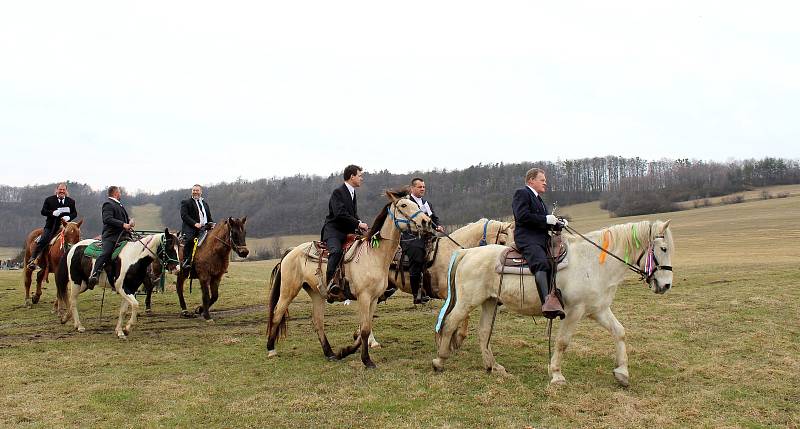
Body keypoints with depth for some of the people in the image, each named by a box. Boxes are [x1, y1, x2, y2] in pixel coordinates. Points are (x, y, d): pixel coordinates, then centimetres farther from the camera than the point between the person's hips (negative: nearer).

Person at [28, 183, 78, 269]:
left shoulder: (71, 201, 11)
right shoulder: (49, 200, 7)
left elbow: (75, 213, 11)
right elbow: (43, 211, 2)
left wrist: (69, 217, -12)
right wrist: (52, 213, -18)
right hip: (51, 226, -1)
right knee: (43, 241, -15)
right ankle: (32, 259, -12)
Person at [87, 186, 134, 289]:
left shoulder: (119, 204, 26)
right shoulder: (108, 204, -5)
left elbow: (125, 217, 32)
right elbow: (107, 219, -20)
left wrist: (130, 221, 9)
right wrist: (123, 225, -26)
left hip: (123, 235, 10)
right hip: (111, 236, -9)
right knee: (106, 253, -26)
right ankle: (94, 275, -32)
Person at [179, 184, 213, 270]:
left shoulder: (205, 203, 27)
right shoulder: (186, 202, 9)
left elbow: (209, 217, 28)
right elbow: (184, 216, -5)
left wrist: (211, 223, 4)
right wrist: (194, 223, -18)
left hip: (204, 228, 5)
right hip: (190, 228, -5)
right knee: (189, 240, -32)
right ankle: (186, 262, -26)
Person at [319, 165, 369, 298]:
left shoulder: (353, 194, 19)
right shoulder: (338, 192, -9)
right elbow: (340, 214, -21)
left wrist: (360, 224, 1)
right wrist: (358, 224, -21)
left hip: (347, 232, 9)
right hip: (333, 231, -9)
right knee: (336, 251, -35)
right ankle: (329, 282, -36)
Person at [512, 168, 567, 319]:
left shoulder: (538, 199, 31)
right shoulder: (522, 193, 1)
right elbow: (522, 216, -14)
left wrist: (558, 223, 10)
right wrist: (546, 219, -12)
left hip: (543, 238, 10)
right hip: (527, 238, -10)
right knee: (542, 264, -32)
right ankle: (547, 302, -48)